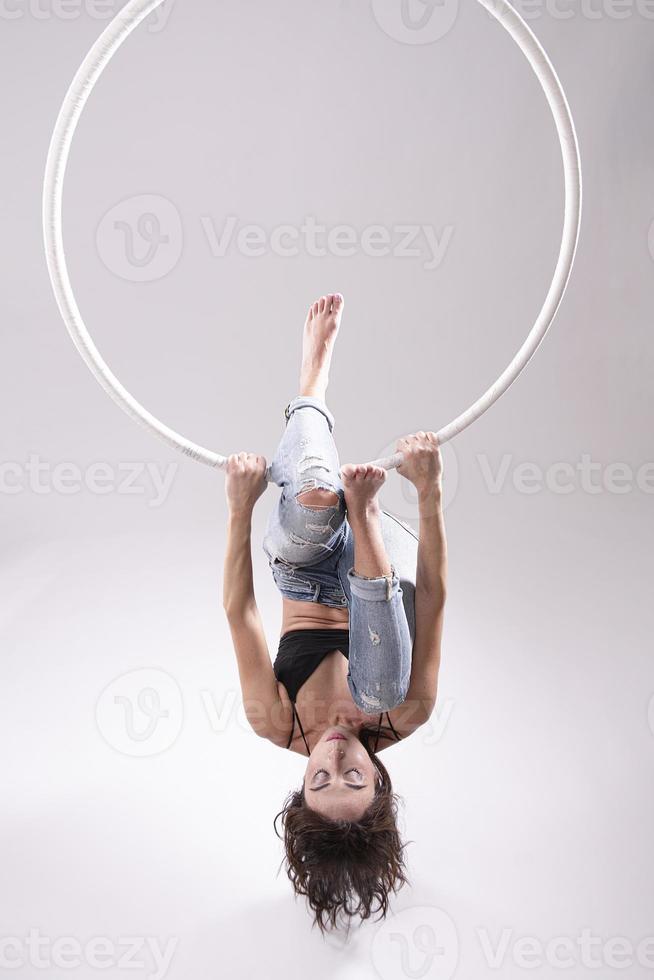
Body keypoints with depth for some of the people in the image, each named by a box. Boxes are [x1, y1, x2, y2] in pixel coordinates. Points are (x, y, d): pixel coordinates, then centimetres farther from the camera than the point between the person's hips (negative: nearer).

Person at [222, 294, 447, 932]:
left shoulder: (279, 728, -28)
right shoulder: (400, 719, -29)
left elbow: (239, 612, -32)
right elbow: (432, 597, -36)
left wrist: (240, 509, -41)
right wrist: (429, 494, -46)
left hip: (304, 576, 0)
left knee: (316, 496, -34)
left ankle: (316, 363, -7)